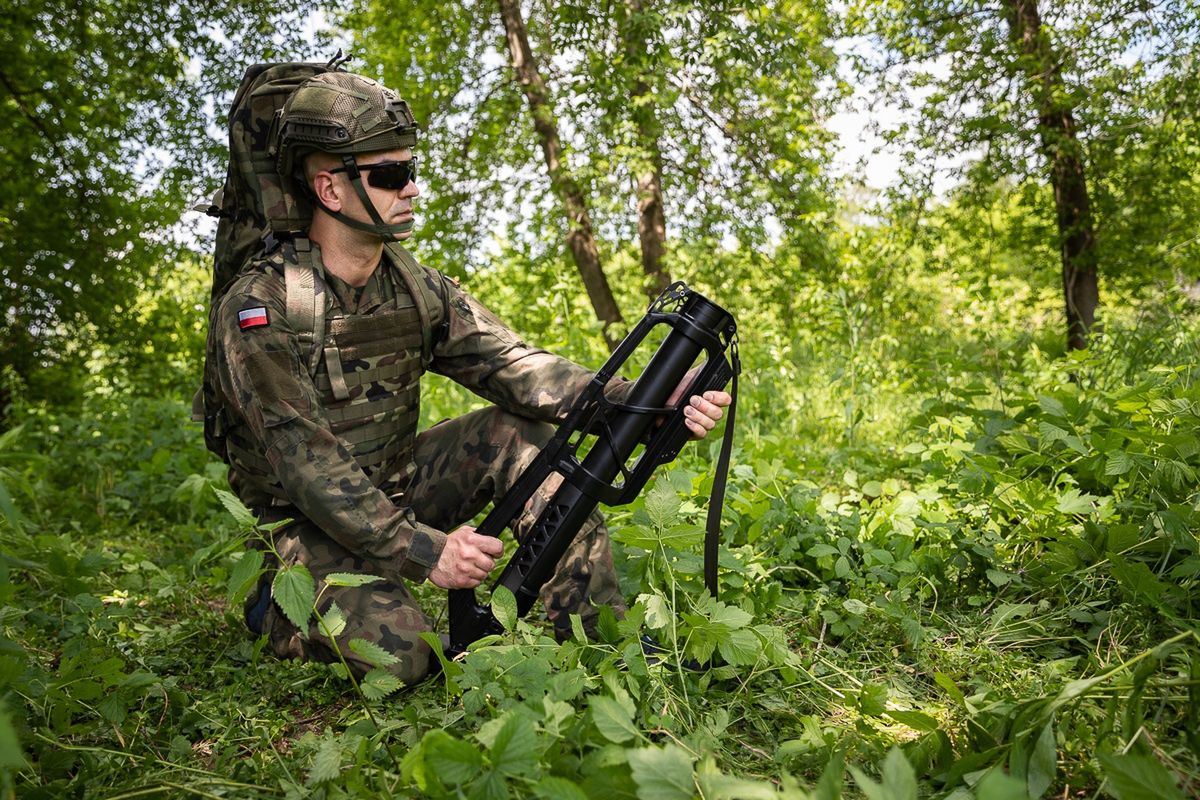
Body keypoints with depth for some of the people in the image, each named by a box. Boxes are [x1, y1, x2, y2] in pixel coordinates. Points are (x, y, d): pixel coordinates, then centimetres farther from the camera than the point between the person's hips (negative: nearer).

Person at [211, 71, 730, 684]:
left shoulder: (416, 289, -2)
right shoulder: (258, 309, -20)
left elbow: (513, 366, -14)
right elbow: (304, 461, -25)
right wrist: (423, 550, -32)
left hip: (396, 489, 5)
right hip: (306, 523, -5)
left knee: (520, 435, -15)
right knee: (398, 651, -27)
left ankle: (605, 640, -13)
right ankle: (279, 608, 5)